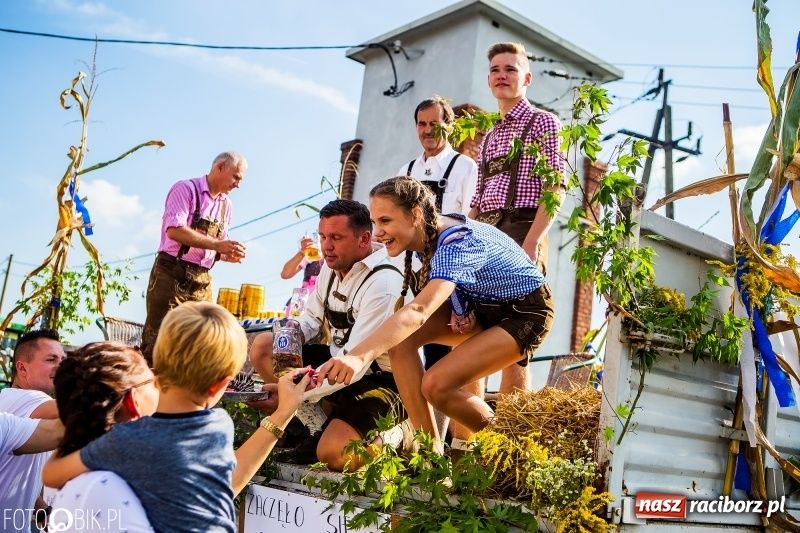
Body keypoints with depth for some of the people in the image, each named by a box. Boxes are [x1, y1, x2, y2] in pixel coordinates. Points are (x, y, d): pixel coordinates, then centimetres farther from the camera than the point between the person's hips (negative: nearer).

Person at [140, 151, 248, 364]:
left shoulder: (226, 205, 14)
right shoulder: (186, 189, -7)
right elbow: (174, 230, -21)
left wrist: (228, 254, -3)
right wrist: (216, 244, -26)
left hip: (202, 281, 7)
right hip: (171, 274, -7)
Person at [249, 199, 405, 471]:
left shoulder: (383, 284, -25)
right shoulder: (332, 266, 3)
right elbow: (312, 319, 13)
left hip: (379, 379, -9)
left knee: (332, 453, -30)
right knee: (263, 346, -2)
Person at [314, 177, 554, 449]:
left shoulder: (456, 245, -34)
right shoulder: (429, 232, -9)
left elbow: (419, 311, -49)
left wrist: (358, 356, -62)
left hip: (526, 313, -8)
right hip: (482, 303, 8)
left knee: (437, 385, -23)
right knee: (401, 338, -15)